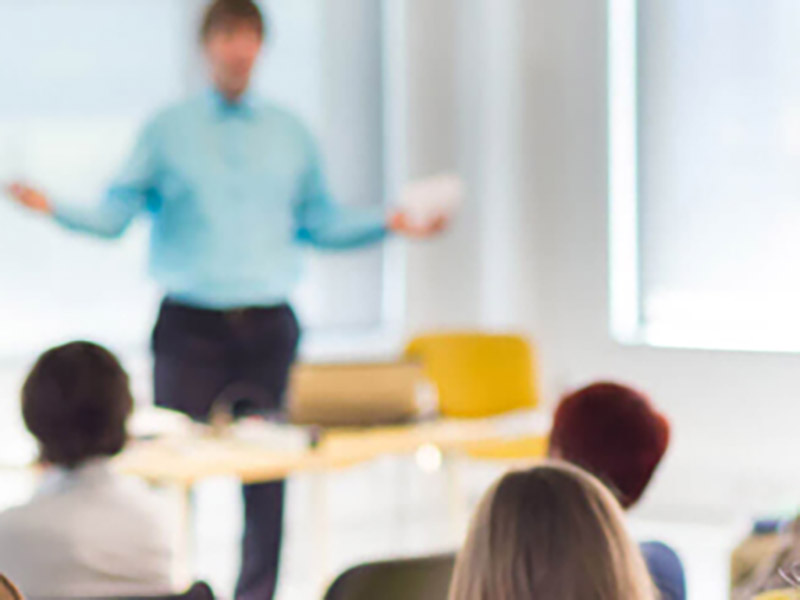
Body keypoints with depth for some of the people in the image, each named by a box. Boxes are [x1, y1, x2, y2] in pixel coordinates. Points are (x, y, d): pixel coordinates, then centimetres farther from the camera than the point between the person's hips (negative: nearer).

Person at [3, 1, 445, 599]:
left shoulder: (290, 133, 13)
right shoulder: (167, 130, 6)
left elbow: (322, 222, 15)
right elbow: (116, 213, 1)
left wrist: (390, 222, 4)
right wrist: (53, 207, -15)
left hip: (267, 325, 2)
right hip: (189, 325, -2)